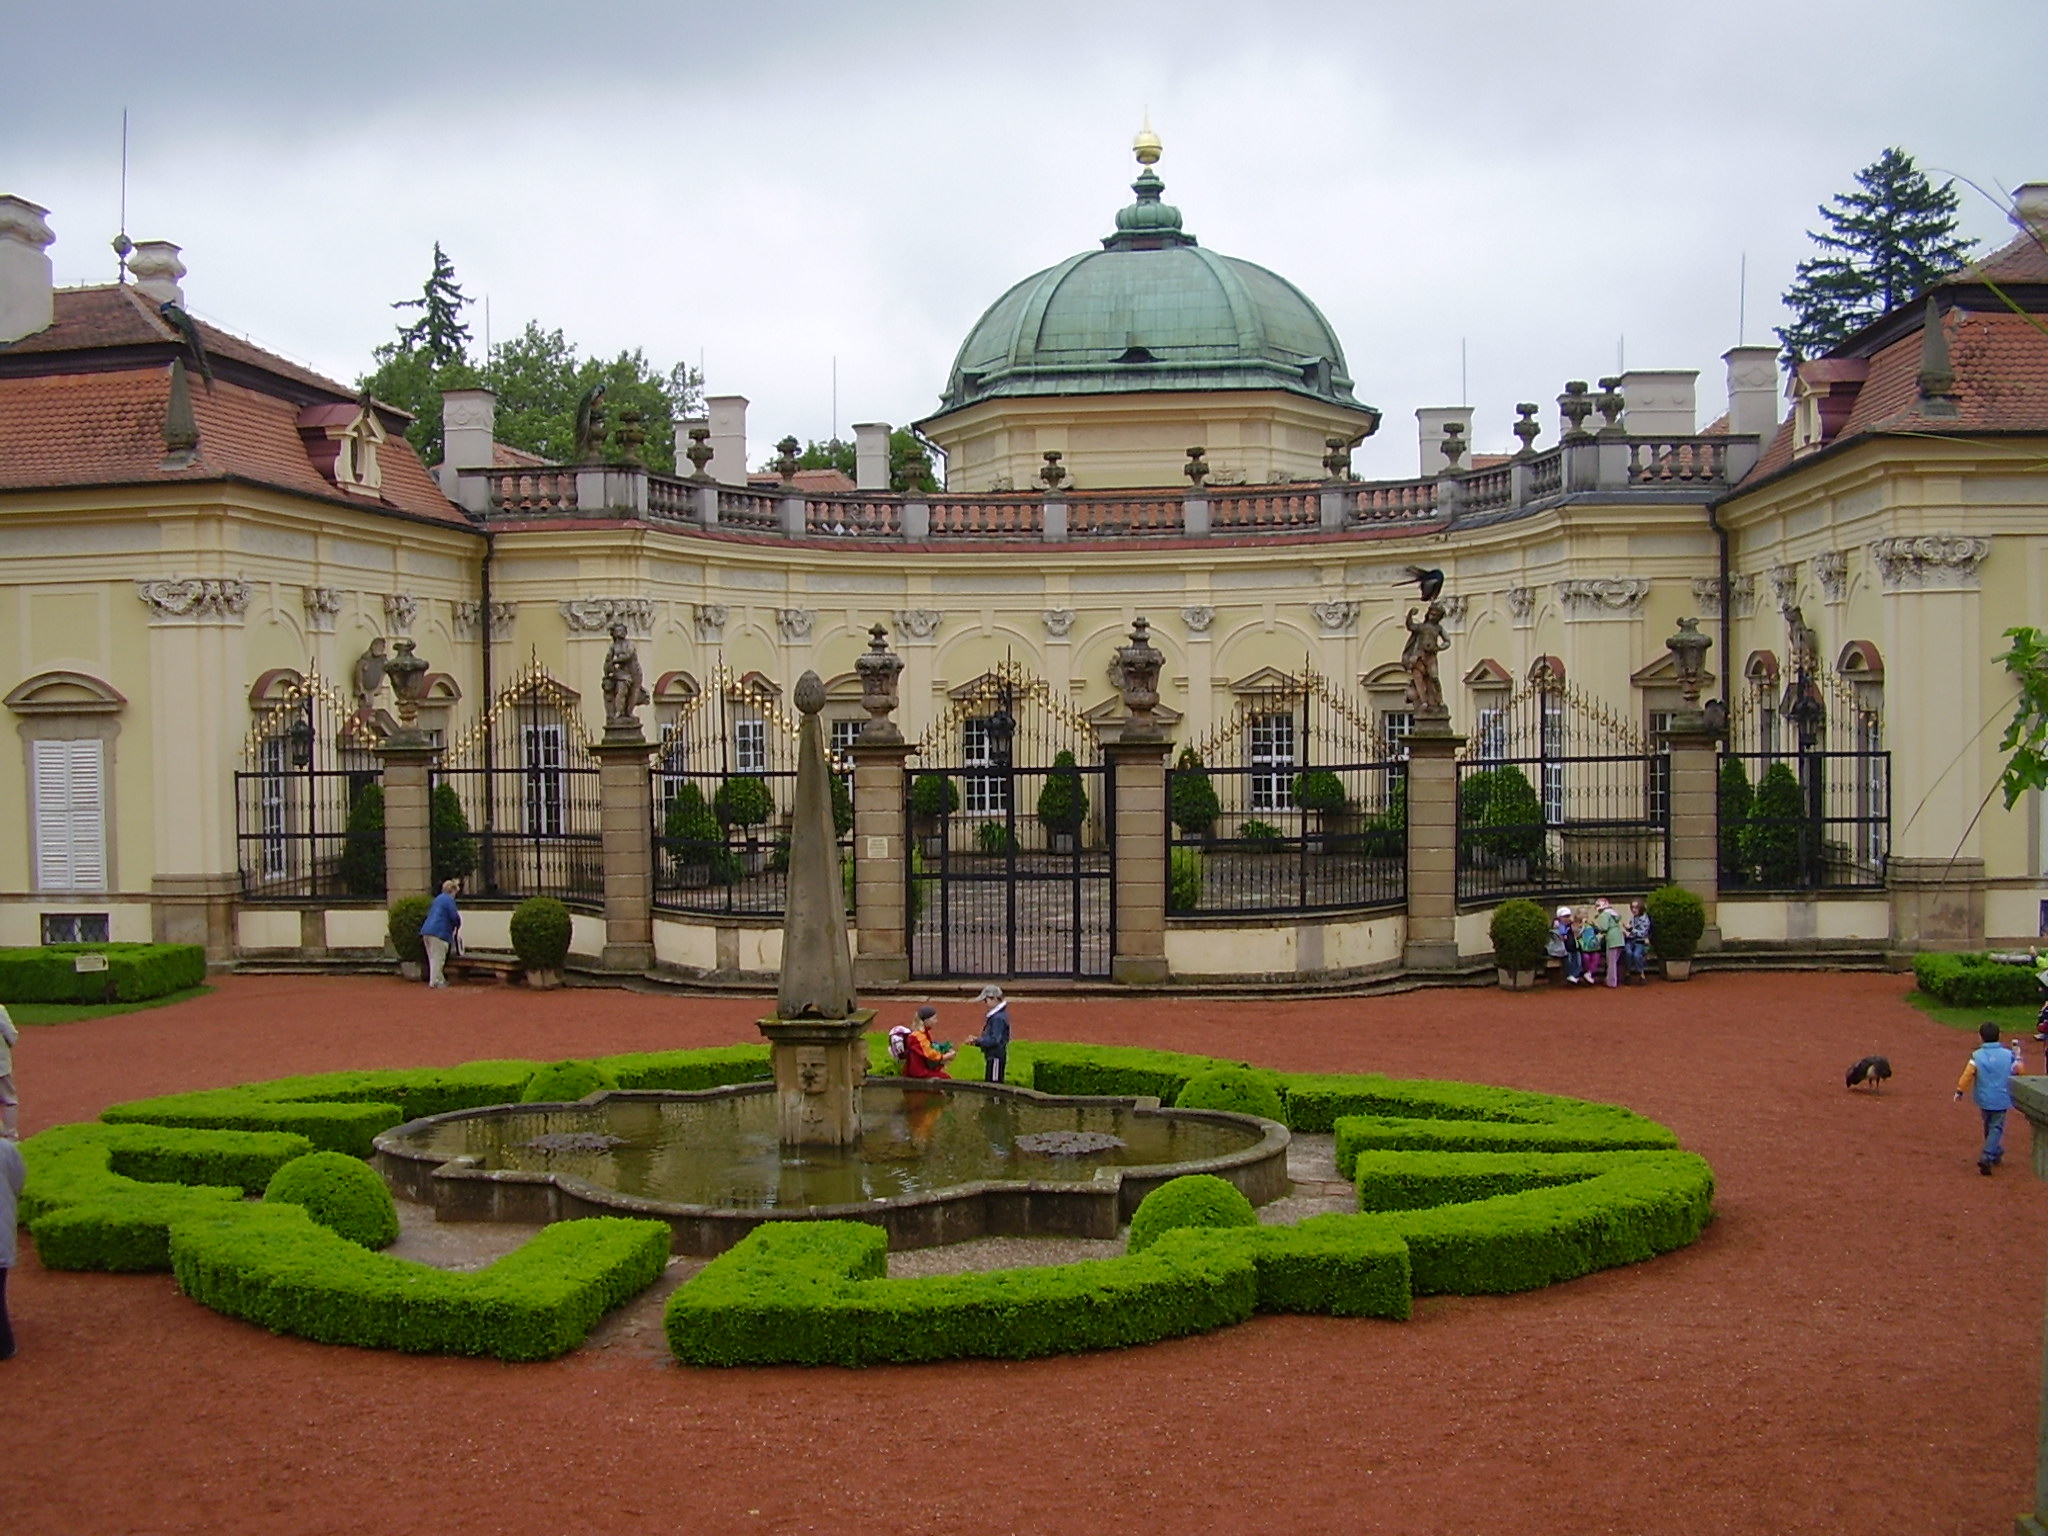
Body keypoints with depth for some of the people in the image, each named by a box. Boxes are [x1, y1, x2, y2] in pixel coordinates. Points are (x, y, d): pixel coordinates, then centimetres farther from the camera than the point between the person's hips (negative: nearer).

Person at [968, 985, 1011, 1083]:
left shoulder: (999, 1017, -18)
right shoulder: (993, 1015, 13)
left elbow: (995, 1040, -23)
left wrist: (978, 1040, -17)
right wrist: (977, 1041, 4)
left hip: (996, 1057, -10)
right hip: (992, 1057, 10)